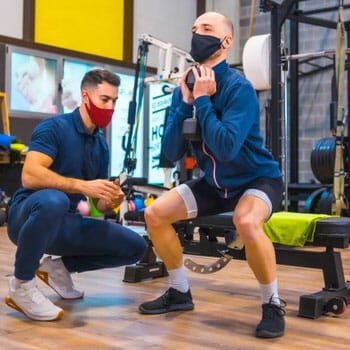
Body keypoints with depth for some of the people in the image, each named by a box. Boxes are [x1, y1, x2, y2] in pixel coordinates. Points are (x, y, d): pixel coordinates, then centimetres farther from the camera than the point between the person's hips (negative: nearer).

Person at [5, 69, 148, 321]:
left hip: (68, 223, 7)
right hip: (30, 217, -6)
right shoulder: (54, 127, -12)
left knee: (136, 247, -3)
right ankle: (21, 285, -18)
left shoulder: (102, 145, 8)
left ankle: (59, 266, 12)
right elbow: (30, 176, -28)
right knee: (53, 200, -42)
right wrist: (82, 186, -34)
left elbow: (99, 204, 10)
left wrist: (111, 201, -14)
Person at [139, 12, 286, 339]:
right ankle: (180, 292, 14)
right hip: (215, 183, 7)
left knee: (245, 222, -37)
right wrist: (185, 103, -20)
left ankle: (273, 305, -13)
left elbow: (226, 148, -36)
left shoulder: (239, 87, -23)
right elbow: (171, 152, -11)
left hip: (257, 178, -6)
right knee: (155, 213, -4)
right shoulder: (185, 86, -5)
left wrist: (202, 100, -28)